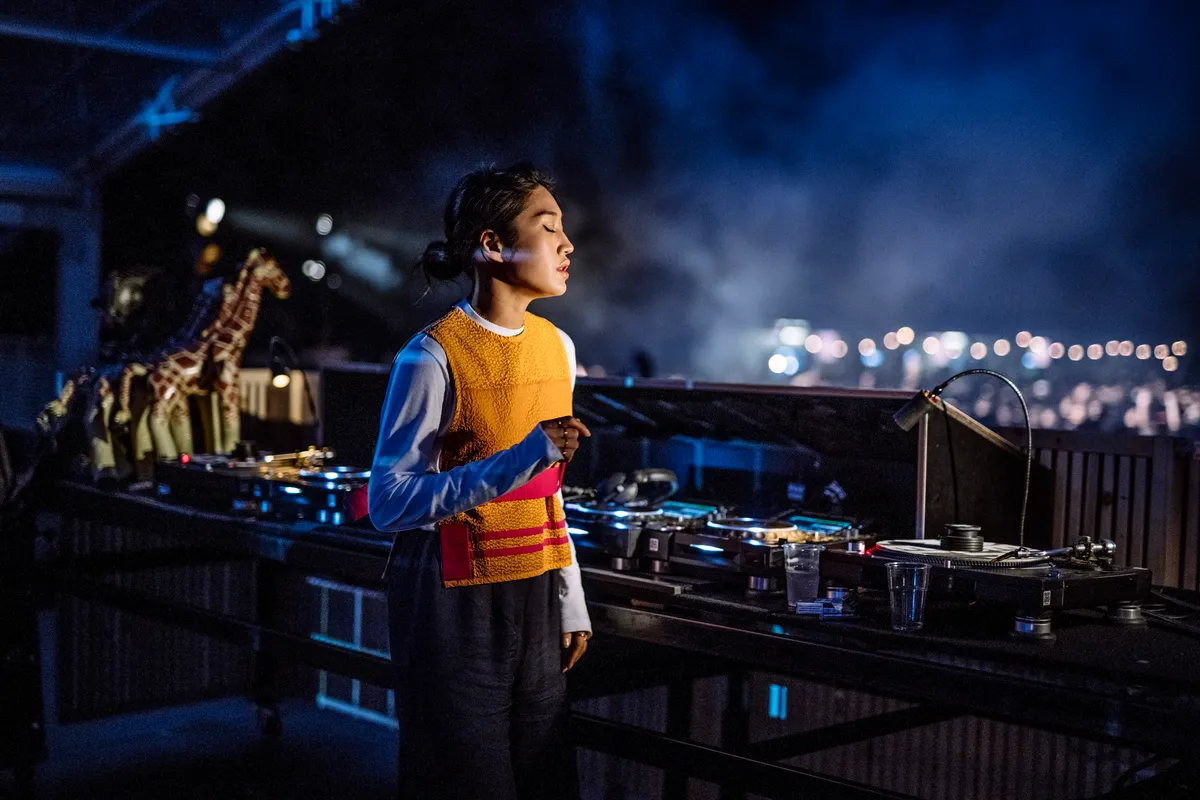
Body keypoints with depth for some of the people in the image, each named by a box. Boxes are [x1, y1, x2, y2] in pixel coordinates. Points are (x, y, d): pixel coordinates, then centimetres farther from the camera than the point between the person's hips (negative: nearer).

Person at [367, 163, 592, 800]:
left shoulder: (555, 347, 6)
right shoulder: (433, 356, -15)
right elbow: (388, 503, -20)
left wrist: (569, 602, 15)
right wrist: (519, 459, -27)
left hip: (531, 598, 6)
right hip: (453, 601, -6)